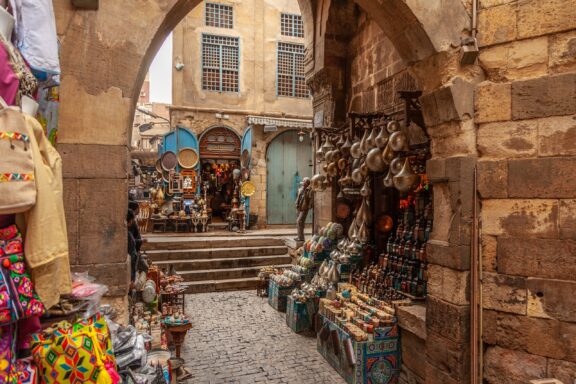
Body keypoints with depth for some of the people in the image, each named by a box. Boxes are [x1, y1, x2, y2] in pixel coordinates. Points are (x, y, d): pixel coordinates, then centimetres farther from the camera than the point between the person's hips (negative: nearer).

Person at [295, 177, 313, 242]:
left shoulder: (309, 189, -12)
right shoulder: (301, 189, 11)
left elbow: (311, 199, -14)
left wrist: (309, 206, -16)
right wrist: (297, 204, 7)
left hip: (304, 208, -8)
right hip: (299, 208, 8)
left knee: (299, 221, -14)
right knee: (301, 222, 14)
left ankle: (301, 237, -8)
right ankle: (300, 236, 24)